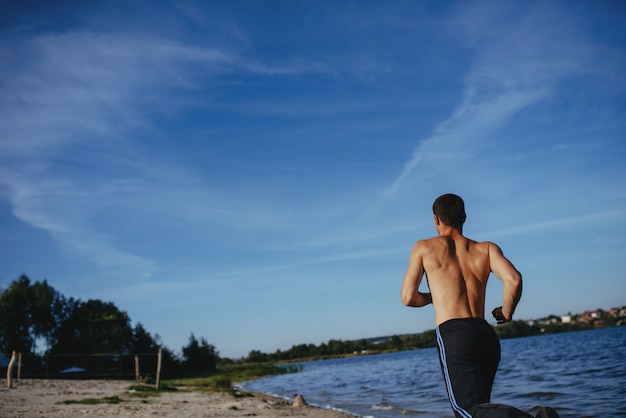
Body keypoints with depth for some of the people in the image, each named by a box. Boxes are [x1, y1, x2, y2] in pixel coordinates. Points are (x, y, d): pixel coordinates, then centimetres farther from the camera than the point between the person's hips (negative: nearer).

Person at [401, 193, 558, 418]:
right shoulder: (486, 248, 13)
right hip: (487, 336, 5)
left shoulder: (423, 248, 9)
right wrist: (507, 313, 13)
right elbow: (513, 279, -5)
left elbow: (408, 298, 8)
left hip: (452, 335, -4)